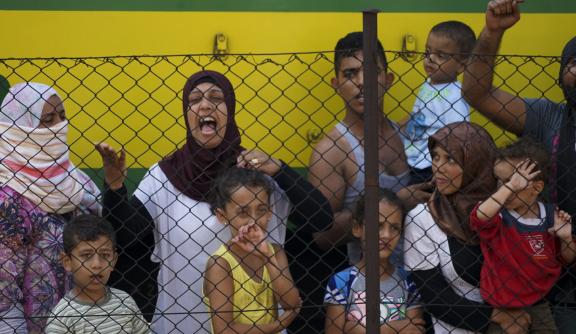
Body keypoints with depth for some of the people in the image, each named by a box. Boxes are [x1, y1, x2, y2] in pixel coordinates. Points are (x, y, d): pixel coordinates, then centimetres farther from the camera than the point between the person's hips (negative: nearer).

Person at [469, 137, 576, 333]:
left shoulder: (550, 216, -4)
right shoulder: (497, 216, -15)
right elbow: (479, 217, -41)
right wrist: (510, 185, -39)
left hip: (538, 305, 3)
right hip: (500, 308, -3)